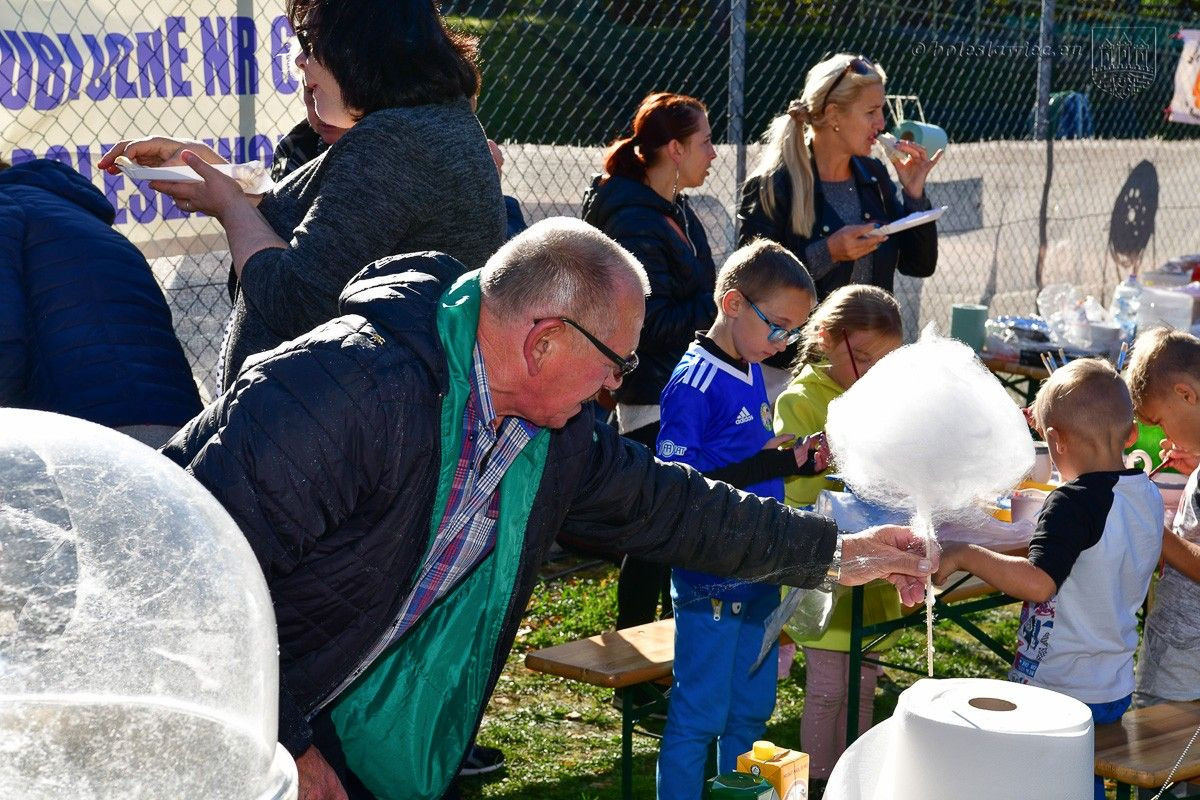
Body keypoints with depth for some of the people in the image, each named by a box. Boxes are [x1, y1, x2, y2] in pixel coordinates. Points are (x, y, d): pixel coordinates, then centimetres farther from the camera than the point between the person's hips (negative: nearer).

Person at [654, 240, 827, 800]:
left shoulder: (752, 373, 9)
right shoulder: (694, 382, -17)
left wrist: (798, 462, 2)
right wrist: (765, 464, -26)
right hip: (711, 579, -8)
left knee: (752, 708, 19)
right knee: (700, 714, 2)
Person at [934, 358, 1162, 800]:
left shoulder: (1073, 503, -22)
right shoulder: (1148, 496, 2)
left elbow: (1038, 582, -31)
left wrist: (964, 555, -23)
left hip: (1058, 691, -8)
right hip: (1115, 689, 9)